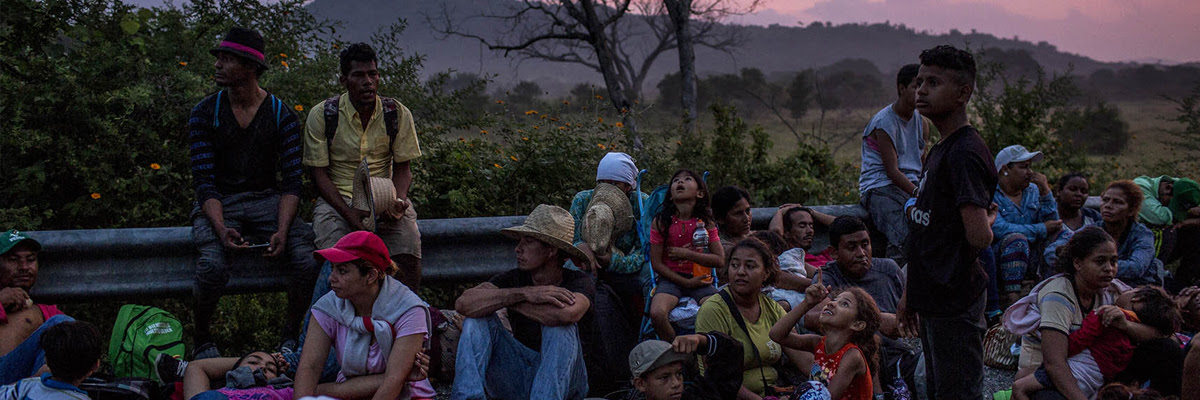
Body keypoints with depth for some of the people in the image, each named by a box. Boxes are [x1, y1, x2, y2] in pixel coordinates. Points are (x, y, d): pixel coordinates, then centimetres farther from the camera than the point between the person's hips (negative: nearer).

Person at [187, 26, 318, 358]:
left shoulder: (281, 115, 0)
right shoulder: (205, 113, -2)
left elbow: (291, 181, -5)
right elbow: (204, 181, -8)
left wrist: (282, 231, -22)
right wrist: (221, 228, -26)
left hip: (267, 200, 1)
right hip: (219, 204, -1)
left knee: (306, 260, -26)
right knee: (212, 265, -32)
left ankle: (290, 337, -2)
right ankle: (202, 340, -6)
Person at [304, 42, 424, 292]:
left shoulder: (398, 114, 2)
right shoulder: (321, 115, -3)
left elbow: (402, 168, 6)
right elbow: (319, 174, -3)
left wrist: (398, 200, -16)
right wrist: (349, 213, -18)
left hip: (384, 198, 1)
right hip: (337, 198, -1)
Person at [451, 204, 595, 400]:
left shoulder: (579, 282, -9)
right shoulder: (514, 279, 0)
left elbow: (567, 314, -36)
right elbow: (463, 304, -17)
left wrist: (503, 299, -19)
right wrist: (523, 293, -29)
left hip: (563, 380, -3)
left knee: (560, 326, -29)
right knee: (478, 316, -12)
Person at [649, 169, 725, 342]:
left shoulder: (706, 222, 3)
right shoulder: (661, 221, -1)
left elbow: (720, 260, -1)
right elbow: (656, 263, -2)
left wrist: (686, 254, -11)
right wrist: (686, 282, -10)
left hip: (701, 280, 1)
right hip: (671, 279, -1)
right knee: (657, 314, -31)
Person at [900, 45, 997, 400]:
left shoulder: (965, 154, -19)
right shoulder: (940, 150, 13)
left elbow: (978, 237, -27)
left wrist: (989, 219, -4)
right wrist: (913, 295, 20)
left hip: (955, 303, -10)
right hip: (935, 300, 10)